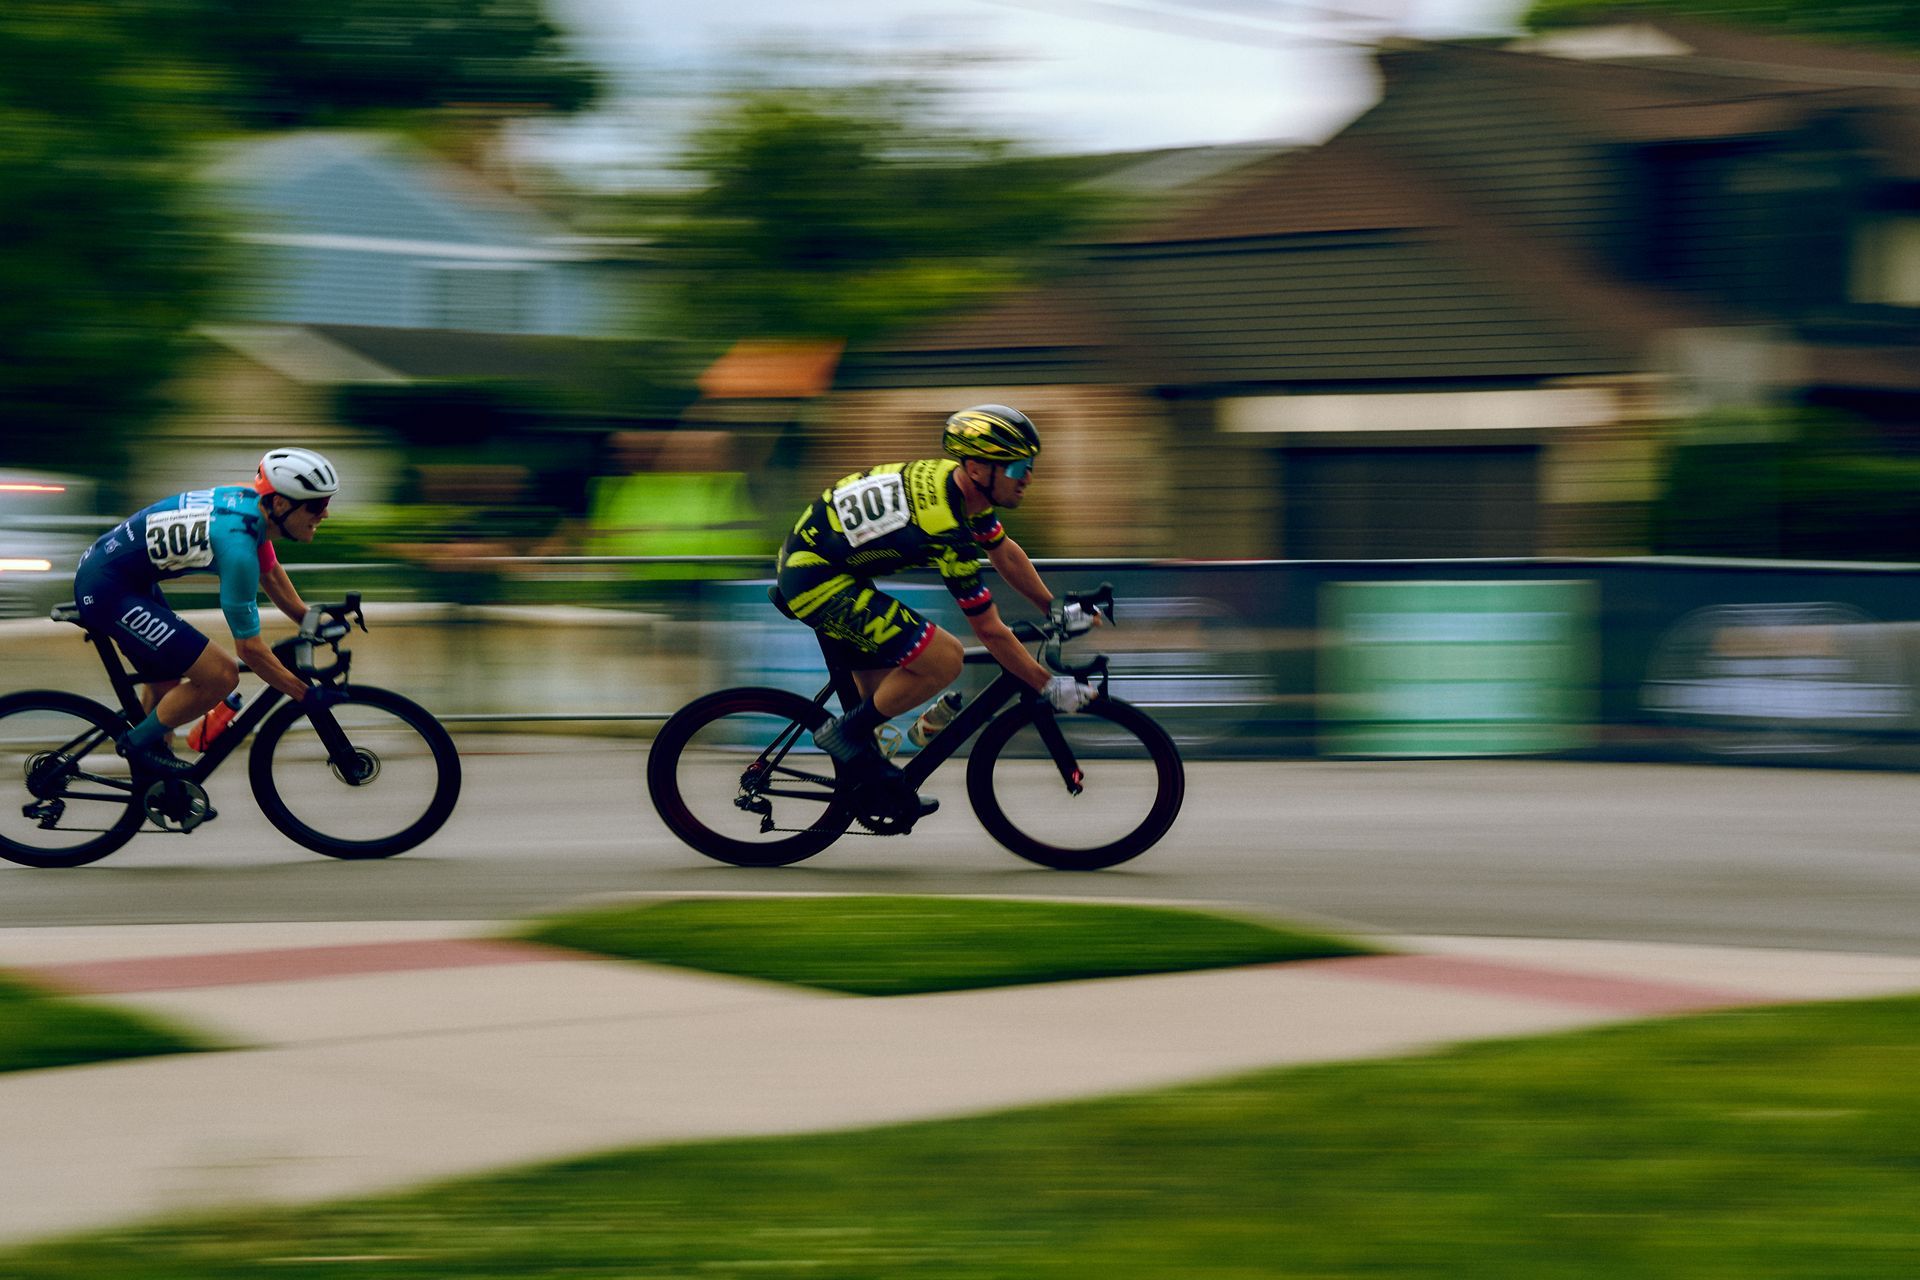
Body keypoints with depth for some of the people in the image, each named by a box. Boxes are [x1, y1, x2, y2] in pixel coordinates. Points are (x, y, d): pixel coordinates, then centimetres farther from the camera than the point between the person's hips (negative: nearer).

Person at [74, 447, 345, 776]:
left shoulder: (249, 501, 0)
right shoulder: (237, 545, -27)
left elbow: (270, 574, 21)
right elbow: (249, 647, -20)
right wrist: (306, 694, -13)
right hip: (108, 592, -10)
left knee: (167, 688, 23)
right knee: (221, 675, -14)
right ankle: (139, 742, 4)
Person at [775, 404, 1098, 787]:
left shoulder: (959, 483, 0)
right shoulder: (947, 531, -26)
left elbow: (1005, 554, 19)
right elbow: (990, 632, -18)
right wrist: (1049, 687, -9)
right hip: (819, 584, -10)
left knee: (884, 692, 20)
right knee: (945, 659, -15)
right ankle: (846, 733, -1)